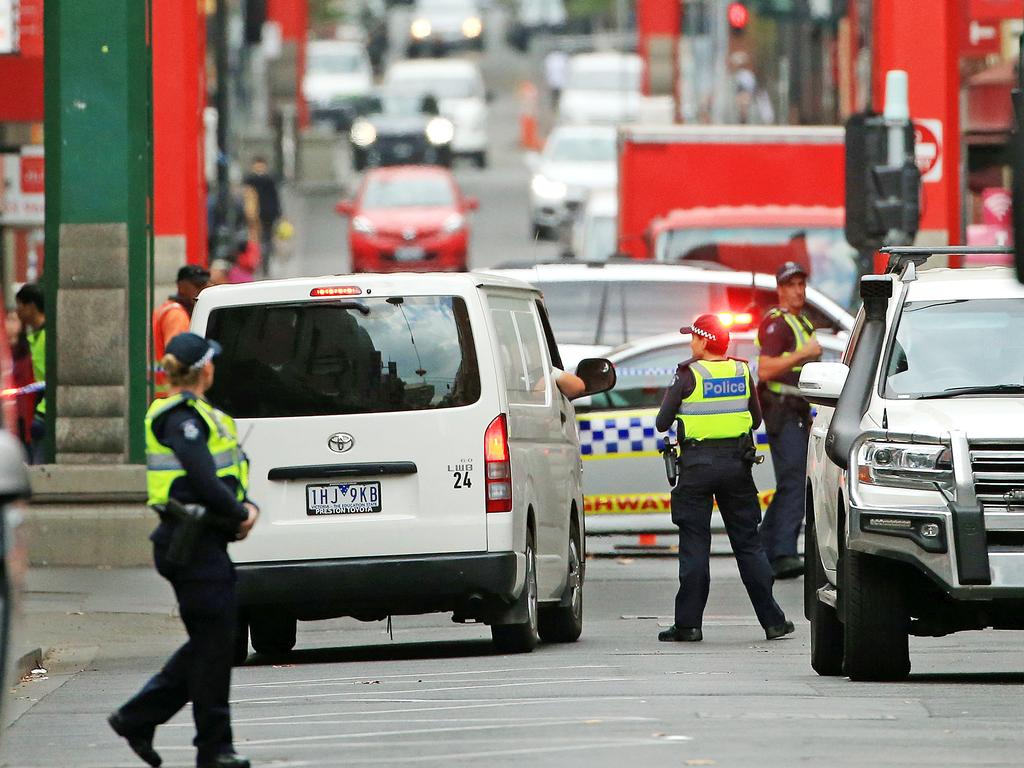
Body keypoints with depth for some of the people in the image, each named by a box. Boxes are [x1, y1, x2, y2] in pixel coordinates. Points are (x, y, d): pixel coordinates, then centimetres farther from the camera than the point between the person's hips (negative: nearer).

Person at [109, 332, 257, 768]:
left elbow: (225, 479, 19)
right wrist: (239, 514, -8)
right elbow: (204, 483, -22)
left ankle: (137, 719, 18)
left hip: (204, 544, 10)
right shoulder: (181, 417, -14)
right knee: (213, 642, -5)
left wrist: (246, 509, 1)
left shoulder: (198, 414, 17)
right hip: (193, 546, -10)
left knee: (209, 643, 13)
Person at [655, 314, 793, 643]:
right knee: (748, 542, 10)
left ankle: (688, 623, -2)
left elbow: (662, 424, -5)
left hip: (697, 464, -4)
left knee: (694, 545, 0)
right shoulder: (742, 373, 4)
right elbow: (756, 418, 12)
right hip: (737, 463, 4)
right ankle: (772, 619, 9)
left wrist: (670, 397, 14)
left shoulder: (688, 376, -9)